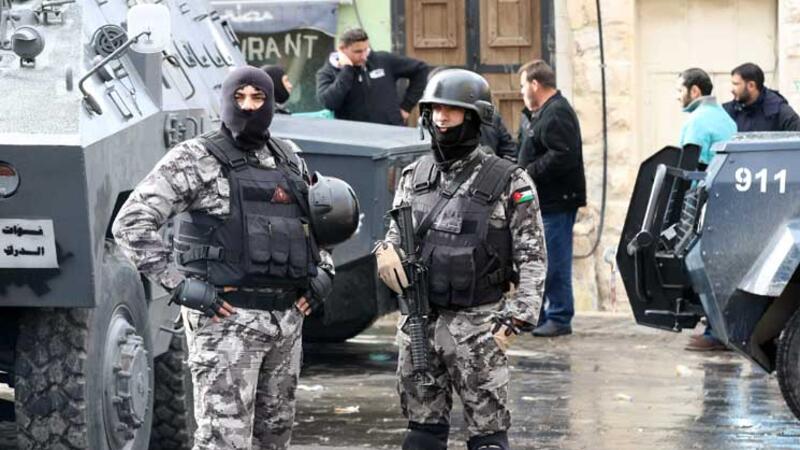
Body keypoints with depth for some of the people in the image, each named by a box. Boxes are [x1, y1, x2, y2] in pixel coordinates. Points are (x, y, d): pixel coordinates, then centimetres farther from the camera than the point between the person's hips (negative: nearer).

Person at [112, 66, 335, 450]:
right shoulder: (194, 159, -5)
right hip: (227, 317, -7)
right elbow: (131, 223, -11)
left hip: (287, 318, 7)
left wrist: (322, 272, 12)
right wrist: (180, 285, -17)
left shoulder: (290, 162, 14)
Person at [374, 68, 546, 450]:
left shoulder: (508, 182, -5)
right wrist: (387, 252, -5)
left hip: (477, 327, -5)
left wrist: (514, 320, -14)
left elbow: (532, 258, -5)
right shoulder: (414, 176, 10)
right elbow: (395, 237, 19)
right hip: (418, 322, 5)